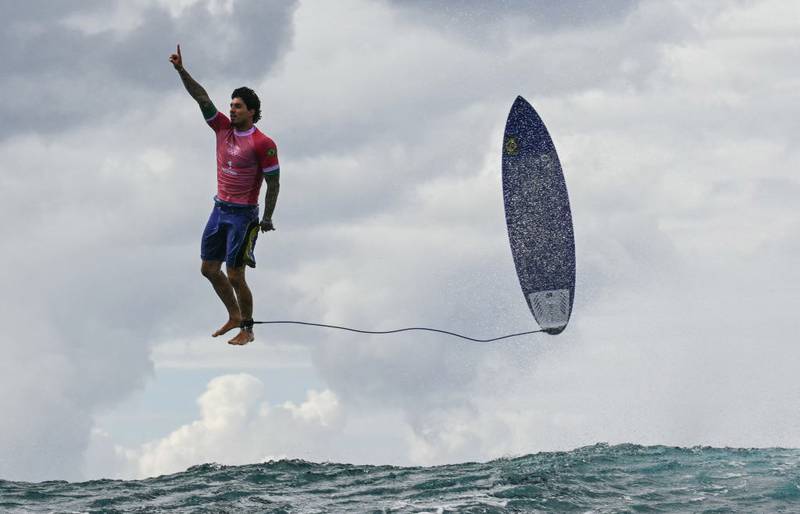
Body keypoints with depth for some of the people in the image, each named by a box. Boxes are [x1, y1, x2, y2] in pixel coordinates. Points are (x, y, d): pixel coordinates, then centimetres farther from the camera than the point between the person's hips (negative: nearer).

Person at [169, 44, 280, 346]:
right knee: (209, 268, 12)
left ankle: (247, 330, 10)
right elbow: (201, 97, -1)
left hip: (243, 214, -7)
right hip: (220, 208, 7)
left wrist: (267, 218, -9)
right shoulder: (223, 128, 3)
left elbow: (273, 183, -10)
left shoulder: (263, 144, -14)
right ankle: (234, 317, 29)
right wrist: (181, 70, -11)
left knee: (235, 276, -5)